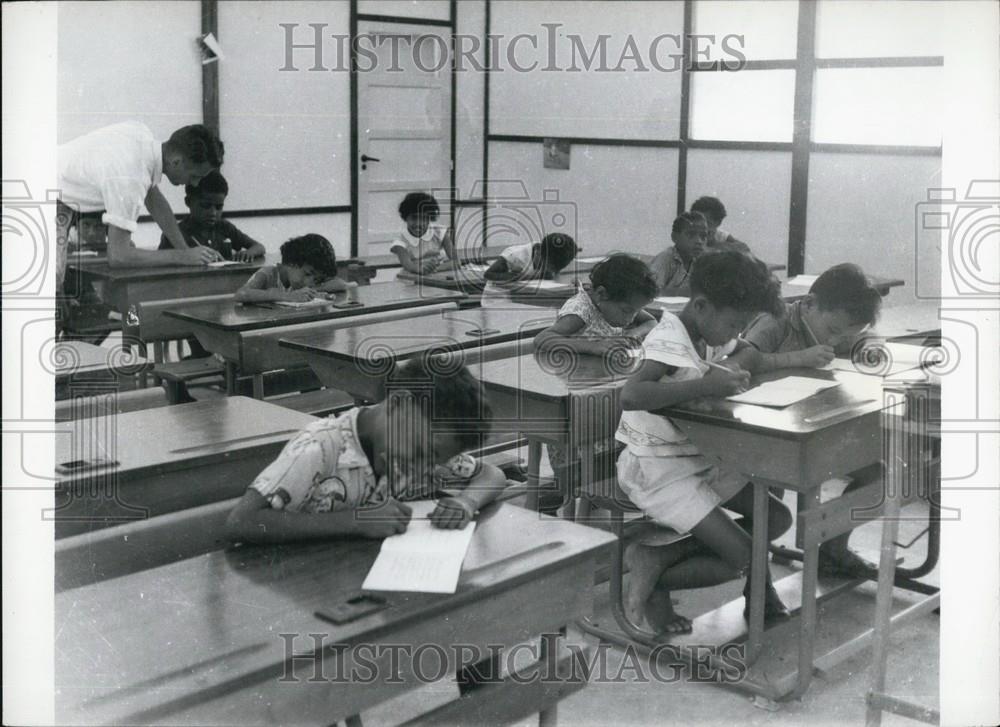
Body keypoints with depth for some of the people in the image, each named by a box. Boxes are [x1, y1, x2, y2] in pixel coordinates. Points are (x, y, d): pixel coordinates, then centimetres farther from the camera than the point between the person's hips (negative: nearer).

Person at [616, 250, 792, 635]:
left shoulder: (709, 335, 4)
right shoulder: (670, 343, -24)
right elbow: (630, 396, -40)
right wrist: (707, 384, -40)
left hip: (702, 459, 10)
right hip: (659, 470, -10)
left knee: (776, 519, 1)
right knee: (744, 559, -14)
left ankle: (658, 560, 1)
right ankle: (656, 577, 6)